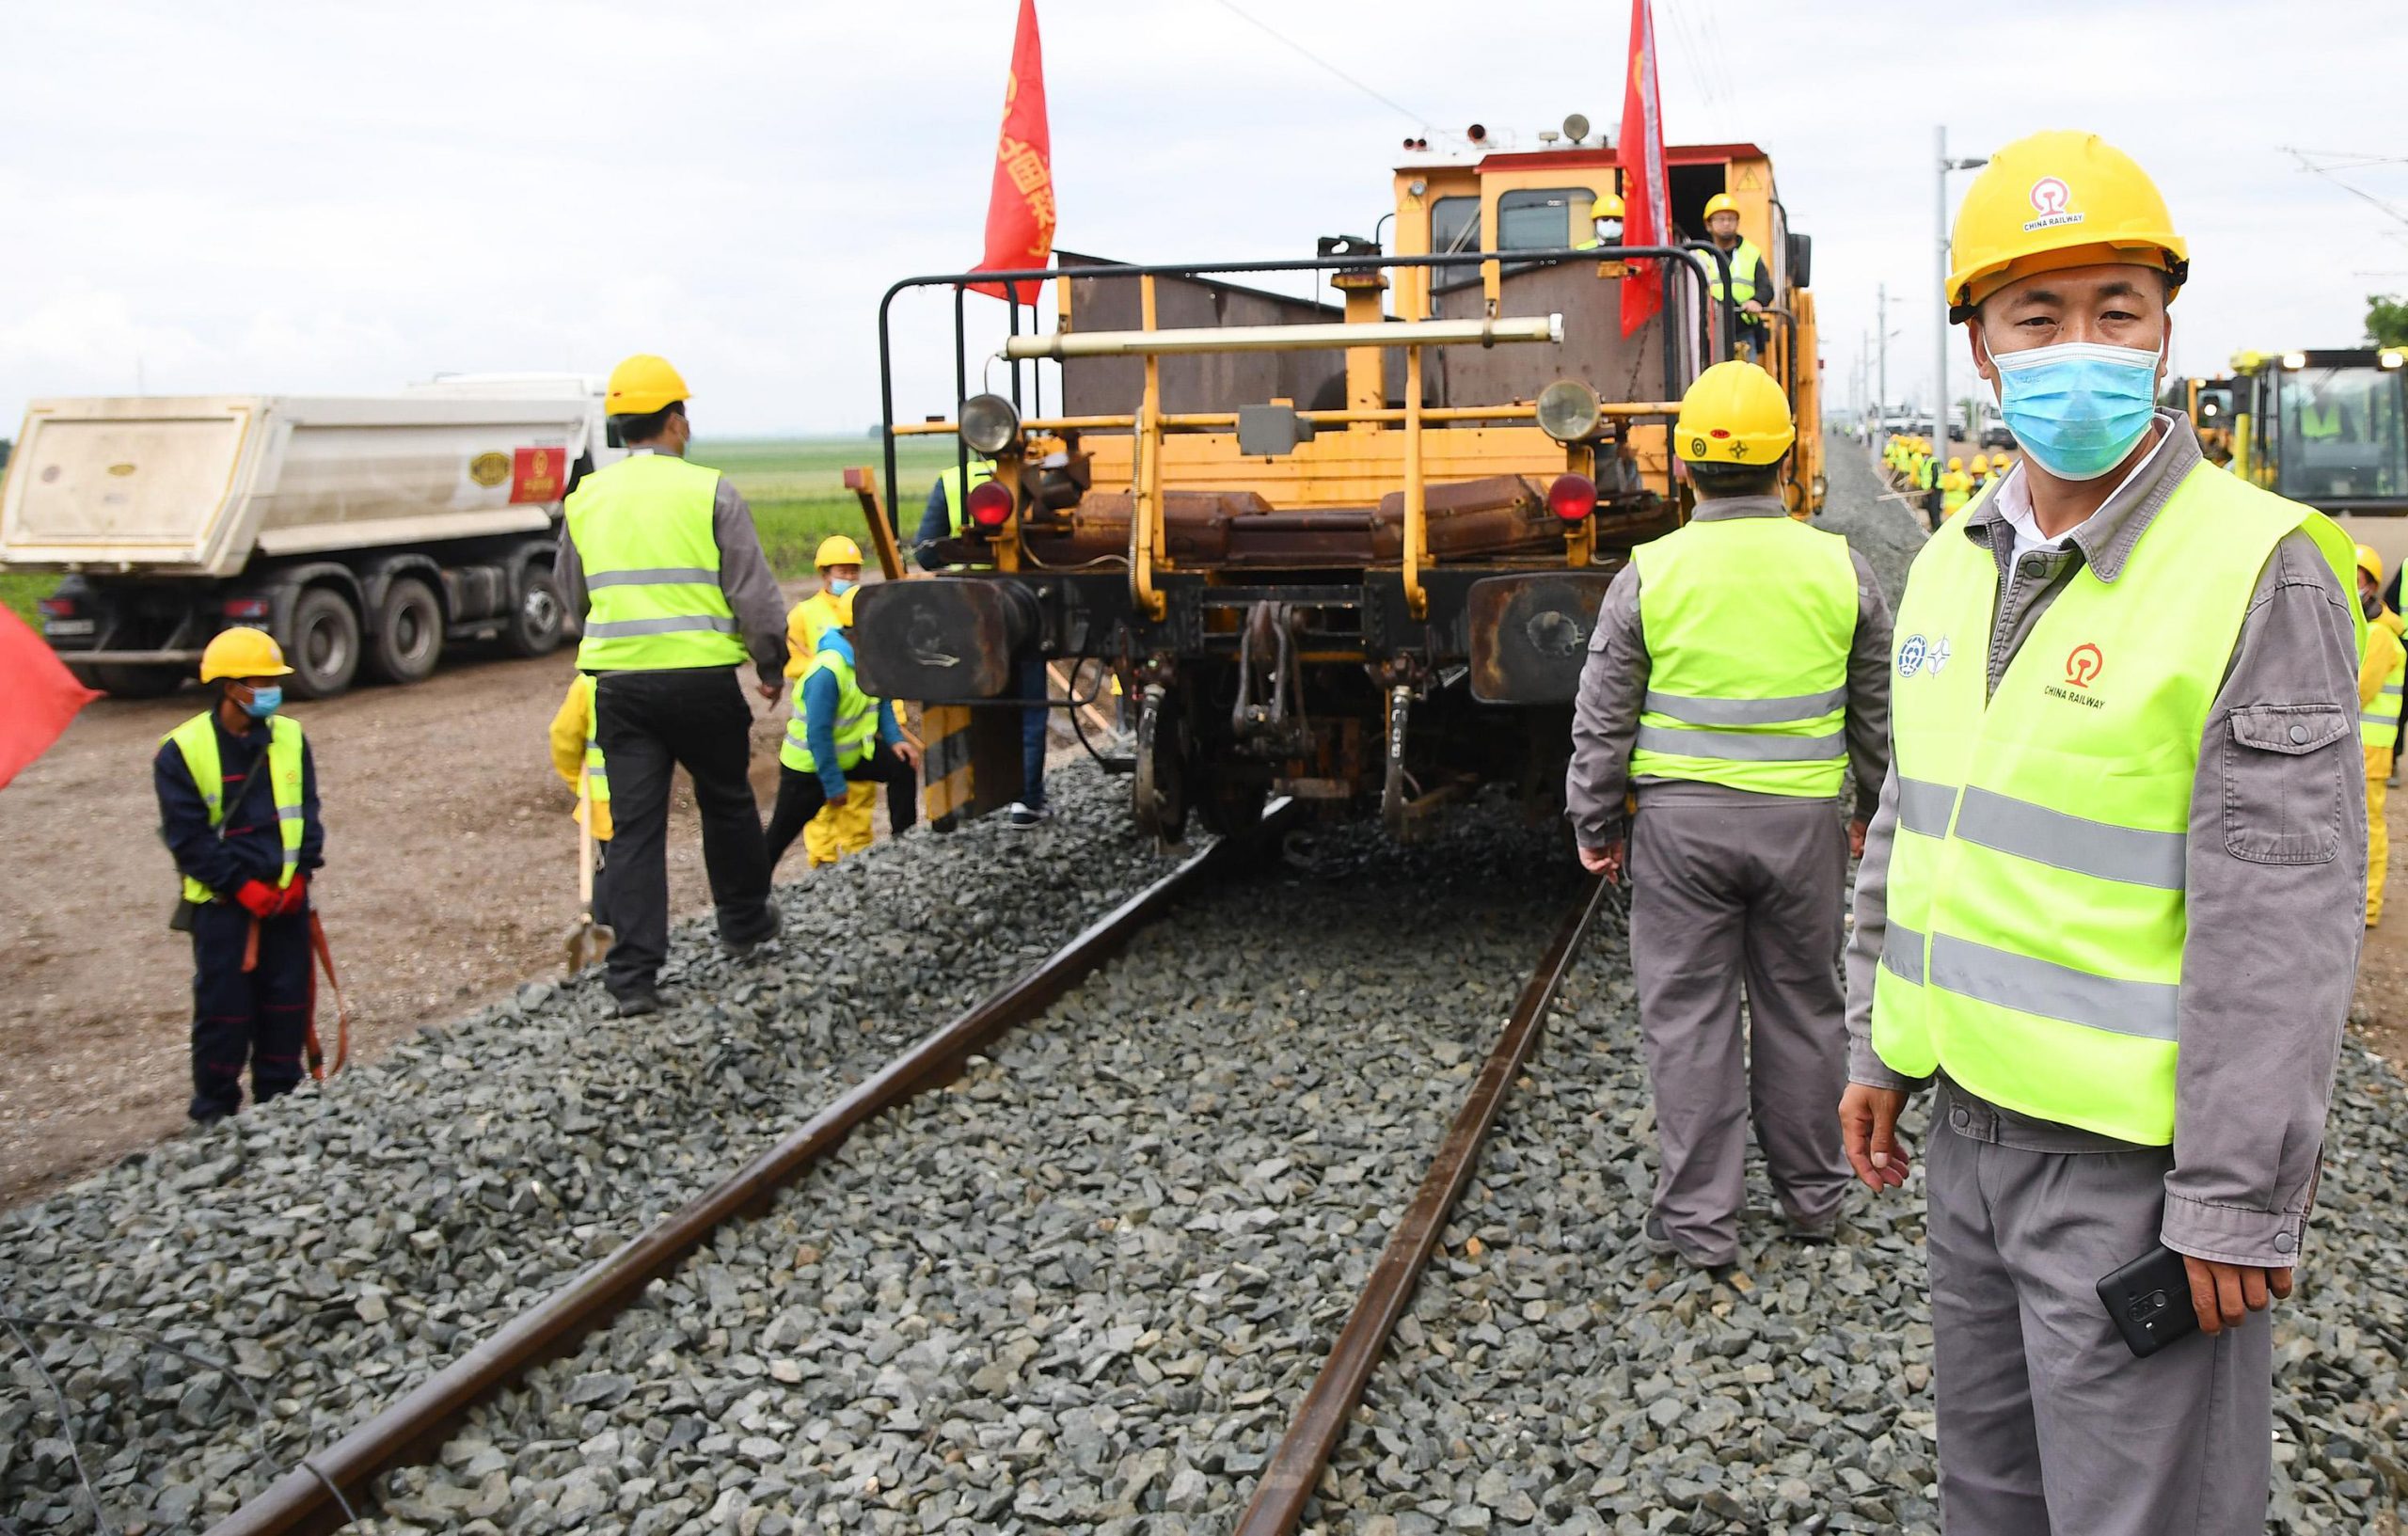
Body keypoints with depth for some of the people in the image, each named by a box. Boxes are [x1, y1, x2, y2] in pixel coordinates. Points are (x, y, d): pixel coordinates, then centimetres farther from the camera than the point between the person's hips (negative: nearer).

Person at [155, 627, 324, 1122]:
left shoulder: (290, 737, 3)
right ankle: (214, 1112, 15)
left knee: (287, 1004, 9)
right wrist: (242, 887, -13)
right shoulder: (182, 751, -9)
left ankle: (280, 1100, 23)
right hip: (222, 903, -4)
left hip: (286, 898, 4)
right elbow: (187, 837, -9)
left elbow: (307, 814, 7)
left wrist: (299, 875, -6)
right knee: (224, 1011, 1)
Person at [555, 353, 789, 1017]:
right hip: (702, 678, -3)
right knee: (726, 801, 18)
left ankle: (633, 973, 1)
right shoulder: (708, 491, -5)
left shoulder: (586, 498, 8)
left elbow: (573, 596, 20)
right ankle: (744, 921, 35)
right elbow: (754, 593, -5)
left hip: (619, 681, 3)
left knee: (635, 824, 4)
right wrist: (772, 664, 9)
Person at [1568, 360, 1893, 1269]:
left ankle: (1699, 1218, 13)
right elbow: (1877, 715, 8)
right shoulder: (1839, 569, -1)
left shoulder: (1648, 576, -7)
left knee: (1689, 1016, 6)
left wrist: (1594, 826, 9)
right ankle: (1812, 1195, 30)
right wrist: (1873, 810, 22)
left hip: (1682, 819, -2)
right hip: (1803, 820, 2)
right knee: (1801, 1007, 15)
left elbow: (1603, 724, -3)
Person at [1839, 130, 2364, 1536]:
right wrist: (1882, 1049, 16)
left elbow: (2283, 918, -19)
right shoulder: (1951, 565, 7)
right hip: (1975, 1125, 7)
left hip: (2134, 1155, -7)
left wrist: (2237, 1201, -18)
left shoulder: (2258, 571, -16)